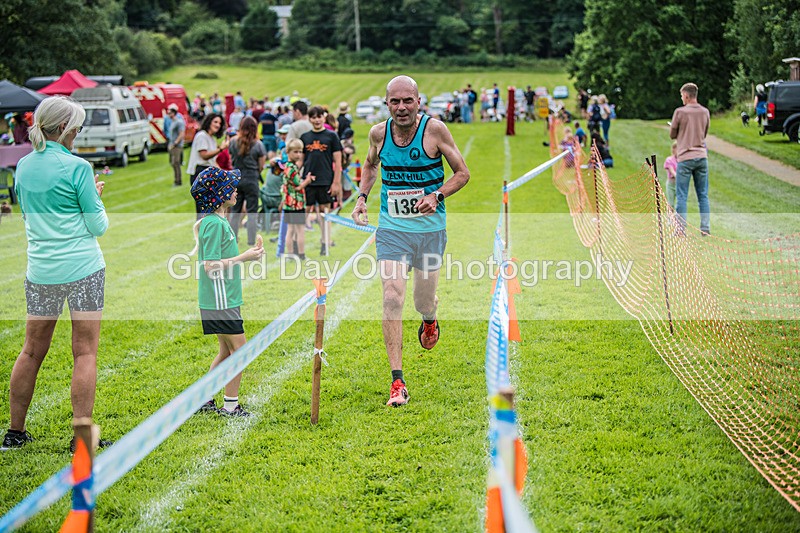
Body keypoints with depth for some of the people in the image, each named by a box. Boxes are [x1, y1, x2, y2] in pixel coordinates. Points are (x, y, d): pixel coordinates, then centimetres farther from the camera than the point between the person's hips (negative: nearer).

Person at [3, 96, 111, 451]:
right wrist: (95, 196, 12)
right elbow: (98, 227, -7)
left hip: (40, 271, 6)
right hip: (83, 269, -5)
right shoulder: (77, 167, -11)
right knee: (85, 352, 1)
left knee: (32, 351, 14)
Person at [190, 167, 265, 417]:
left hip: (224, 299, 10)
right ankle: (230, 405, 4)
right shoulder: (214, 223, -18)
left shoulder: (218, 221, 13)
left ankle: (203, 399, 22)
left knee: (227, 351, 16)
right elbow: (211, 265, -22)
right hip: (220, 300, -10)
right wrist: (244, 257, -17)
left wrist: (248, 254, 10)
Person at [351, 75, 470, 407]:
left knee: (423, 302, 10)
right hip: (391, 230, 1)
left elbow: (462, 173, -2)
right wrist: (362, 197, 5)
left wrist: (437, 196, -18)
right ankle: (397, 382, -11)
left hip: (430, 230, -1)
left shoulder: (434, 129, -10)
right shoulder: (379, 133, -1)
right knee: (392, 299, -13)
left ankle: (430, 318, 51)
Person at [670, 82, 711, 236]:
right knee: (703, 195, 9)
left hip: (685, 158, -4)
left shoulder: (680, 112, -8)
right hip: (702, 157, 4)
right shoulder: (705, 112, 6)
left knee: (681, 196, 0)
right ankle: (705, 228, 8)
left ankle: (681, 229, -3)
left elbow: (672, 135, 2)